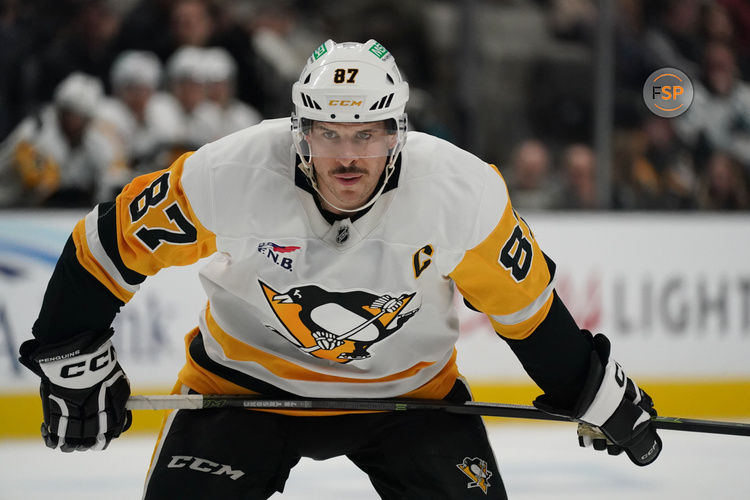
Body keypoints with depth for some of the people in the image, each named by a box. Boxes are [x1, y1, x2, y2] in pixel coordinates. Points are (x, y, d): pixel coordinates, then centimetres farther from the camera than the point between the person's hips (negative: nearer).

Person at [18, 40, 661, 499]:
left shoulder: (463, 193, -23)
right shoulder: (228, 176, -26)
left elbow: (522, 299, -6)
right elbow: (110, 243, -13)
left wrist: (595, 392, 2)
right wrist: (73, 361, -10)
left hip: (409, 387, 1)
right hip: (245, 382, -1)